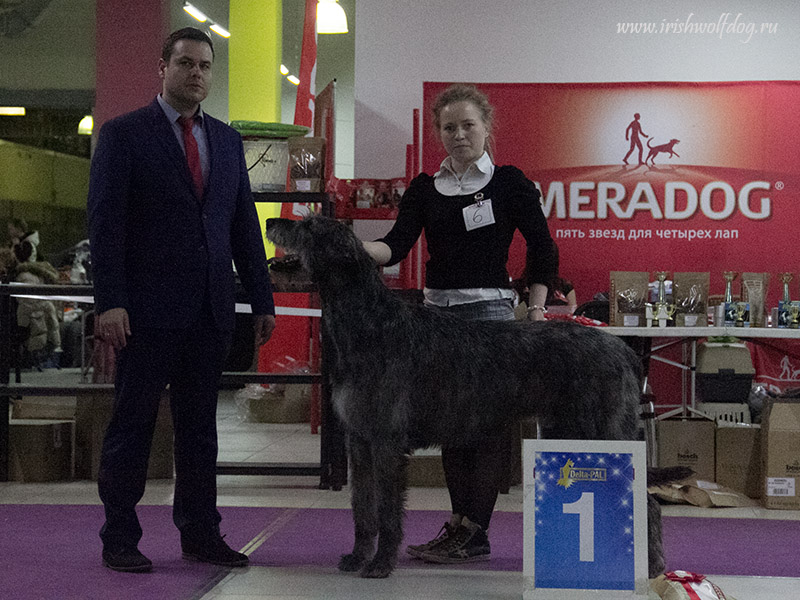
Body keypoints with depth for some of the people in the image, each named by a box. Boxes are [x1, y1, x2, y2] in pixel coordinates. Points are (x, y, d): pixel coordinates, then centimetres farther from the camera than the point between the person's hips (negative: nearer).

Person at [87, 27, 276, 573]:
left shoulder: (227, 140, 15)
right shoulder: (123, 134, 0)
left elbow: (245, 225, 15)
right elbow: (105, 221, -6)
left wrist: (263, 300, 10)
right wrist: (109, 301, -15)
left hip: (210, 310, 5)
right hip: (148, 308, -5)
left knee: (200, 427, 10)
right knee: (132, 425, 2)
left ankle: (200, 533, 18)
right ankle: (119, 540, 11)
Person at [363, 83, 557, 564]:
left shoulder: (508, 183, 1)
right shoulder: (425, 189, 11)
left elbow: (543, 249, 3)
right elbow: (397, 246, -2)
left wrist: (536, 312, -5)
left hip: (490, 312, -5)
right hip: (437, 313, 5)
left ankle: (472, 533, -2)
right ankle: (460, 525, 15)